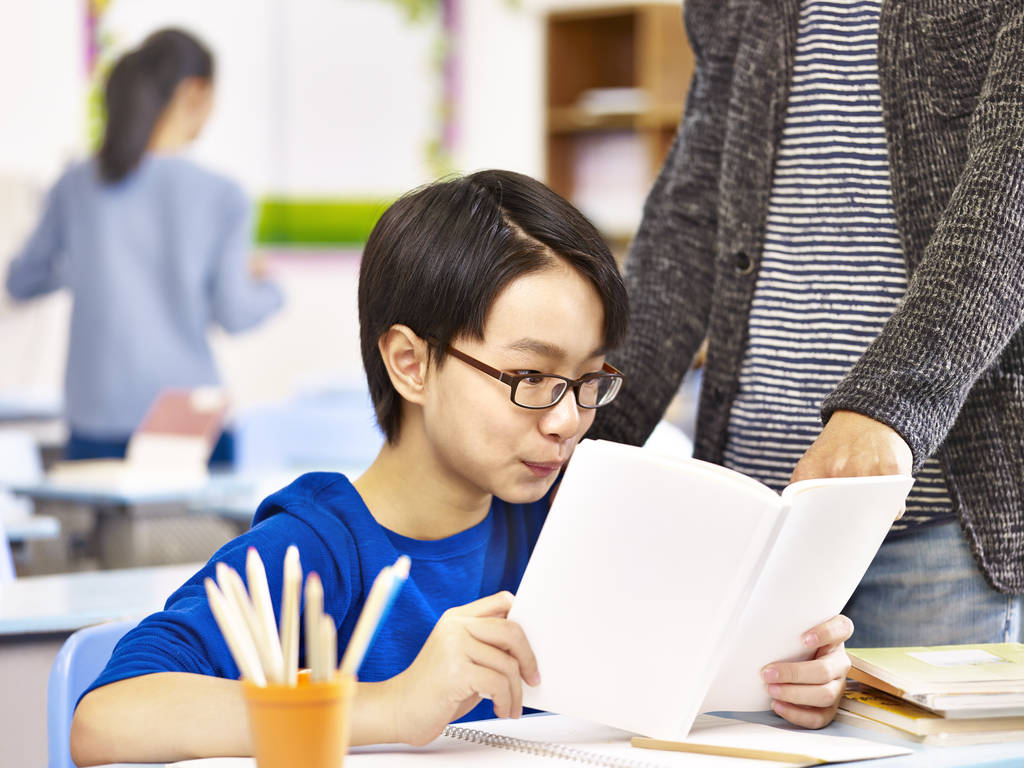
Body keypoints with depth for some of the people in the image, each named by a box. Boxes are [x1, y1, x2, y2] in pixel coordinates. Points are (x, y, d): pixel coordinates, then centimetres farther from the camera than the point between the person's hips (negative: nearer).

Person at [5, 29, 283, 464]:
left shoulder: (77, 186, 2)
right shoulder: (220, 197, -6)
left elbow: (20, 281, 12)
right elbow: (234, 314, -5)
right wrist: (269, 289, 16)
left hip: (95, 414, 3)